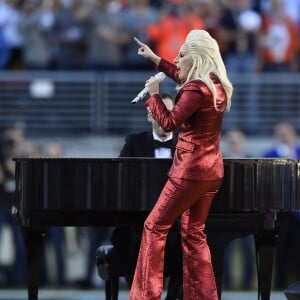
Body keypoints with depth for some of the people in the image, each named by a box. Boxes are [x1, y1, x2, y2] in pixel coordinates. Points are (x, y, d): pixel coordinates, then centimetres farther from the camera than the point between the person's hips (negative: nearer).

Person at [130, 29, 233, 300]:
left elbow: (168, 123, -18)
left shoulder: (196, 89, -18)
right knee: (193, 233, 12)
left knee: (155, 226, -1)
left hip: (191, 168, -9)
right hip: (212, 169, 9)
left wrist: (154, 94, -6)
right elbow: (183, 77, 31)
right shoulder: (217, 85, 11)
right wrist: (156, 60, 36)